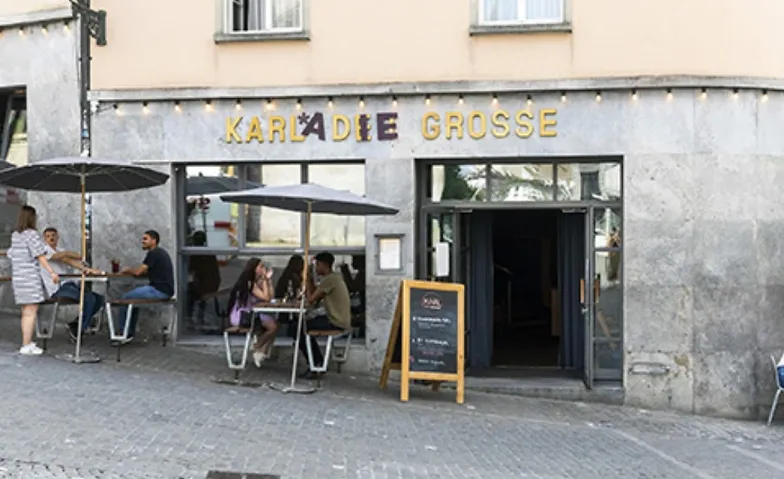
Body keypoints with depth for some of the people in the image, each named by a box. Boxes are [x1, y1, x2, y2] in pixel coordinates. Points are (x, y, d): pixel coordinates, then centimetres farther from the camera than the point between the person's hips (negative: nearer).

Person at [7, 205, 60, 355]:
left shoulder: (15, 235, 12)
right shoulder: (32, 234, -12)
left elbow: (12, 255, 19)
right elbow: (40, 256, -17)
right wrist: (52, 273, -18)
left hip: (18, 277, 9)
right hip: (31, 277, -8)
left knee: (26, 312, 15)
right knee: (31, 312, -5)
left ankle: (27, 342, 21)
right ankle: (26, 346, -5)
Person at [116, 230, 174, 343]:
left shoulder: (153, 253, -12)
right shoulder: (160, 252, 19)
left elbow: (138, 272, -13)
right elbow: (146, 271, 25)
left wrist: (126, 270, 7)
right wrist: (130, 270, 15)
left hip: (159, 290, -10)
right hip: (164, 290, 10)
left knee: (125, 298, -1)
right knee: (134, 298, 22)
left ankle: (124, 333, 9)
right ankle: (130, 333, 21)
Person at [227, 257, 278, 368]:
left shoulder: (256, 281, 11)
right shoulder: (249, 282, -16)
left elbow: (270, 296, 3)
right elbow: (266, 298, -22)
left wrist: (268, 279, 1)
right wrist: (265, 280, -17)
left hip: (246, 314, 9)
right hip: (240, 316, -9)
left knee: (273, 323, -3)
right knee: (273, 326, -16)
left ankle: (261, 352, 0)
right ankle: (256, 349, 5)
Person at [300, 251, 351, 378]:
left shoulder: (329, 279, -17)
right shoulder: (335, 277, 15)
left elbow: (311, 300, -15)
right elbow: (316, 298, 15)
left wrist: (308, 281, -2)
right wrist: (311, 280, 8)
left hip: (337, 323, -10)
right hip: (341, 321, 10)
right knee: (308, 323, 23)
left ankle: (316, 364, 6)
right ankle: (318, 362, 22)